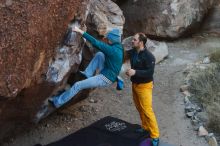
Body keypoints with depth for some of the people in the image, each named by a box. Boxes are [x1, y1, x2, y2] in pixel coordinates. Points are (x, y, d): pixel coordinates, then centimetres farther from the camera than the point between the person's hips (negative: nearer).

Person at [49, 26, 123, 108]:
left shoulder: (113, 50, -23)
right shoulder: (118, 47, 4)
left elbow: (96, 43, -26)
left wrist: (80, 32, -22)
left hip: (105, 79, -9)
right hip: (106, 75, 9)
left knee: (77, 85, -4)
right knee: (99, 54, 8)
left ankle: (57, 102, 8)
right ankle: (87, 74, 8)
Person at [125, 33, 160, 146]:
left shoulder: (148, 56, -21)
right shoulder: (133, 52, 2)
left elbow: (150, 72, -25)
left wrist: (135, 72, -33)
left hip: (144, 86, -8)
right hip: (135, 84, 8)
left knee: (147, 110, -8)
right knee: (140, 109, 17)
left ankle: (155, 136, -1)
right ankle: (145, 127, 34)